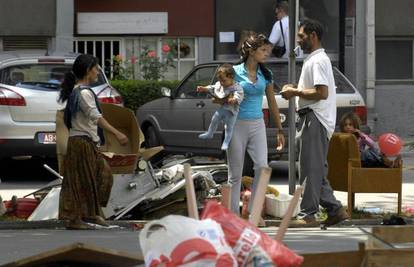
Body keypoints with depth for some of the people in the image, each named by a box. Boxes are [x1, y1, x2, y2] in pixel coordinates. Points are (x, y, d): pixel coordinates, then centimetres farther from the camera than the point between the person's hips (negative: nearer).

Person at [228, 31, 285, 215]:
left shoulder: (266, 74, 8)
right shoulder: (235, 71, -4)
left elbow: (272, 103, 16)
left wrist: (280, 130, 17)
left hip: (257, 125, 3)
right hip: (237, 125, -3)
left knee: (262, 167, -13)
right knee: (236, 174, 2)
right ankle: (234, 214, 8)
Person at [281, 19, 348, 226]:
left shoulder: (318, 61, -14)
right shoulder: (315, 59, 20)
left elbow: (322, 93, -22)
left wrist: (296, 92, -14)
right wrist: (296, 89, 13)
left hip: (315, 119, -11)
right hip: (312, 118, 11)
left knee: (310, 169, -8)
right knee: (316, 170, 12)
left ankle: (308, 215, -6)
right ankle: (335, 210, 13)